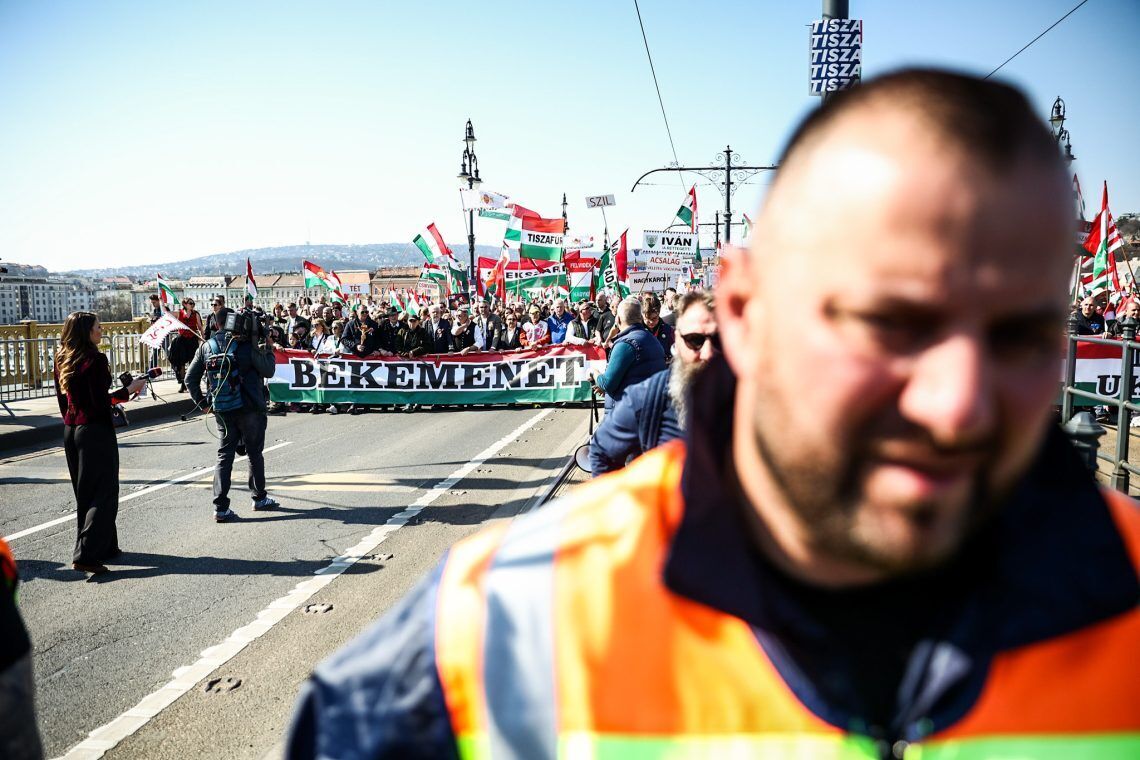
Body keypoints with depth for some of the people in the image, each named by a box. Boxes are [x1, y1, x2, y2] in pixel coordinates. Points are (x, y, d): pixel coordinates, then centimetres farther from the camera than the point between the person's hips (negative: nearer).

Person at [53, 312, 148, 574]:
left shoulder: (62, 360, 8)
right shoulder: (95, 359, -16)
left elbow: (63, 400, 13)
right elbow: (100, 401, -20)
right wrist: (129, 389, -9)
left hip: (71, 431, 9)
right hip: (96, 431, -9)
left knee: (84, 493, 16)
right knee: (104, 495, -3)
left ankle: (105, 547, 27)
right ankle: (85, 556, -9)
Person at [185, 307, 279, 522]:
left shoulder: (207, 346, 3)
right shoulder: (247, 347, -14)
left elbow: (190, 378, 5)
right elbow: (268, 371, -6)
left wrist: (202, 403, 12)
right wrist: (266, 349, 6)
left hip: (221, 411, 4)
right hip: (249, 409, -4)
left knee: (224, 456, 8)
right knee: (255, 453, 13)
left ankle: (221, 508, 2)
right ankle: (259, 498, 24)